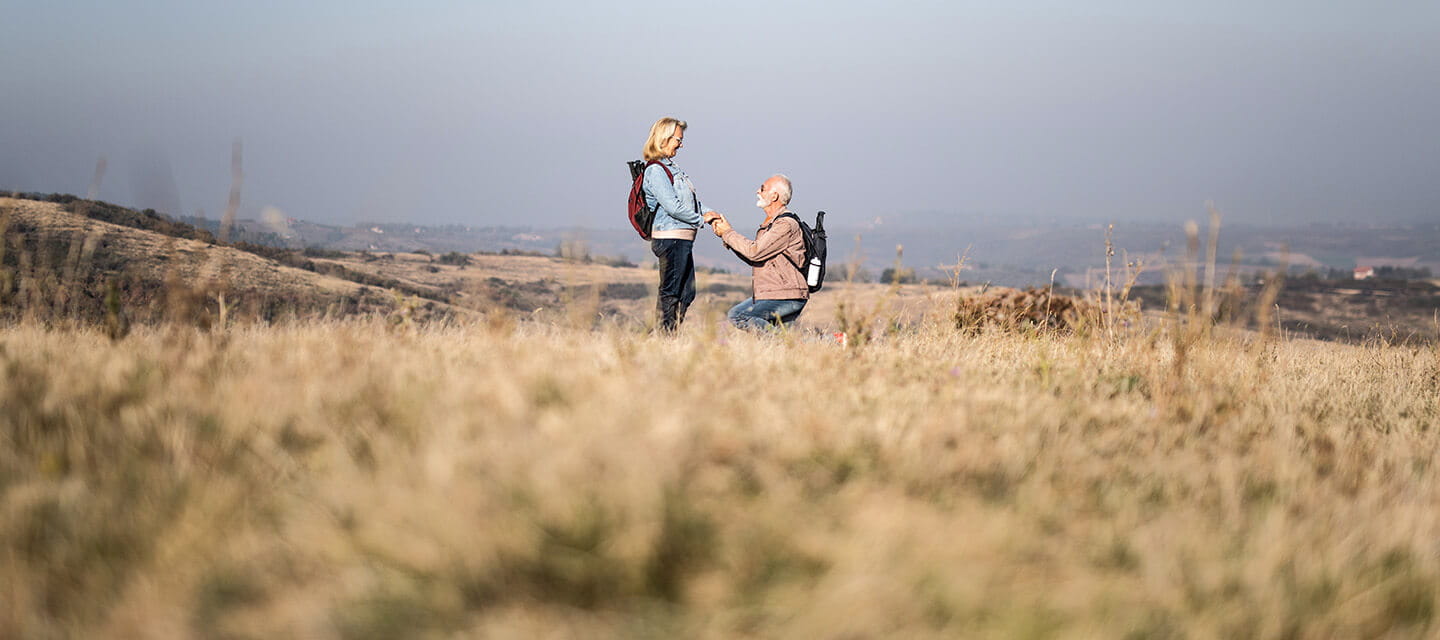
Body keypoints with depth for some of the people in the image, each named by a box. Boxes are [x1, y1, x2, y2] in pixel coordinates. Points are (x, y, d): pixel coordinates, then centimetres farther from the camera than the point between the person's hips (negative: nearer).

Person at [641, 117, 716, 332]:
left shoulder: (670, 168, 18)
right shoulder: (655, 171, -13)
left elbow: (690, 199, 21)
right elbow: (673, 207, -19)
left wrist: (707, 212, 4)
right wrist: (701, 219, -10)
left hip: (683, 241, 10)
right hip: (670, 239, -10)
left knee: (686, 293, 11)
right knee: (670, 292, -6)